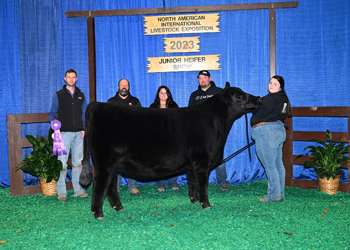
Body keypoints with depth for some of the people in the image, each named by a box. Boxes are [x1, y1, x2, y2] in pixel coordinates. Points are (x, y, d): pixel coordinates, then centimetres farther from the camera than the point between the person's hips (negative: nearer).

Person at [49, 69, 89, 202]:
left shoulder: (81, 95, 15)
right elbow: (52, 114, 7)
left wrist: (84, 129, 5)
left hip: (78, 134, 3)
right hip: (64, 133, -3)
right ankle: (61, 192, 0)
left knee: (78, 163, 6)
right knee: (62, 164, -6)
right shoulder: (58, 95, 7)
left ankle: (78, 190, 14)